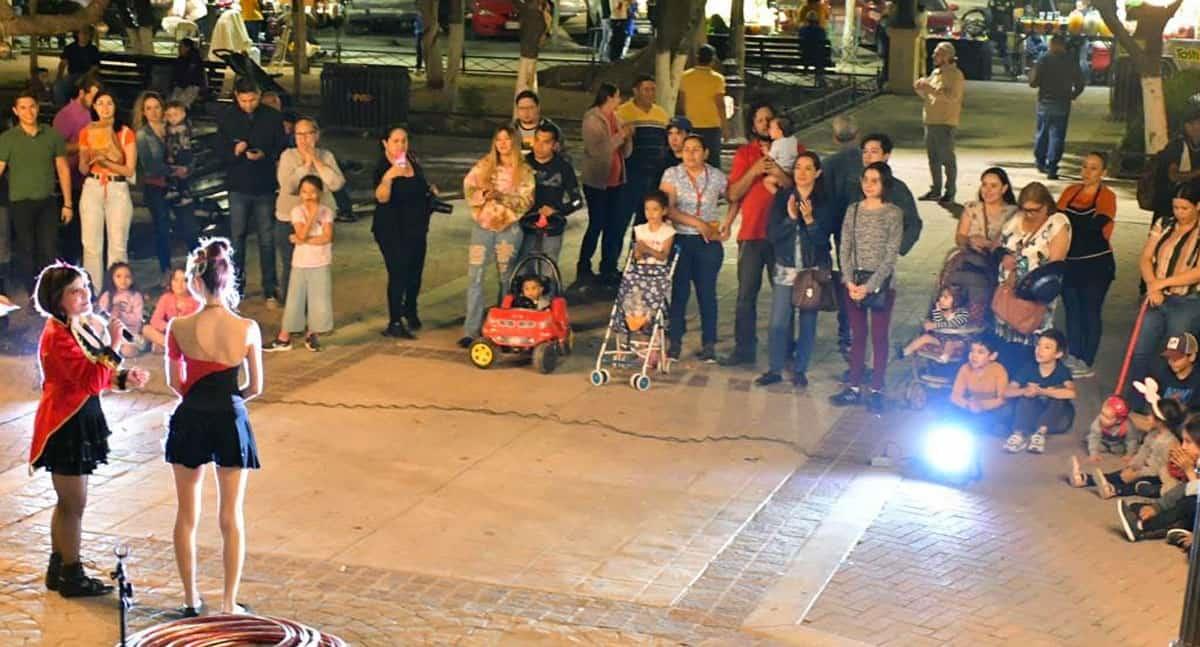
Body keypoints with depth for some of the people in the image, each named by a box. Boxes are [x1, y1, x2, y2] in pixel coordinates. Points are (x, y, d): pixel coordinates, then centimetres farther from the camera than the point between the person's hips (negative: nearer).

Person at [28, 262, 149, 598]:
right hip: (66, 425, -10)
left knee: (68, 502, 18)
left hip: (80, 422, 10)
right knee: (74, 504, -1)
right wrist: (112, 346, -30)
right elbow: (91, 381, -28)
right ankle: (72, 576, 8)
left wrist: (125, 379, 1)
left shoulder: (80, 327, 12)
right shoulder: (57, 336, -20)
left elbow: (94, 377, 17)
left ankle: (57, 570, 28)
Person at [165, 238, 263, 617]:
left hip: (190, 419, 0)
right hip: (230, 420, 0)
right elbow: (255, 388, -1)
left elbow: (174, 383, 3)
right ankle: (229, 604, 14)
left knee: (187, 515, 15)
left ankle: (191, 600, 23)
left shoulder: (179, 328, -10)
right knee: (231, 517, 10)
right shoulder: (247, 329, -10)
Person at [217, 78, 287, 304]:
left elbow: (282, 149, 0)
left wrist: (264, 156, -19)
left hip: (265, 188, -1)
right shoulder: (228, 119, 2)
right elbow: (220, 152, 3)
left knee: (267, 240, 1)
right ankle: (236, 287, 16)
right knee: (237, 237, 6)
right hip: (238, 188, 1)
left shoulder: (272, 118, -2)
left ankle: (270, 290, 6)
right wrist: (235, 151, -18)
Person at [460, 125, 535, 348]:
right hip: (483, 225, 1)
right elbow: (468, 187, 2)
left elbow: (526, 201, -7)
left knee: (507, 278, 8)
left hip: (509, 229, -1)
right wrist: (483, 194, -17)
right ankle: (471, 330, -1)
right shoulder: (484, 165, 5)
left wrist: (502, 197, -21)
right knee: (475, 276, -4)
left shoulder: (524, 171, -1)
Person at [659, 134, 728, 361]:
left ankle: (709, 345, 8)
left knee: (707, 292, 2)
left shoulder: (717, 177, 3)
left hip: (709, 243, 1)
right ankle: (674, 342, 8)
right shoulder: (672, 175, -1)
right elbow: (668, 209, -9)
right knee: (679, 291, 1)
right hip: (680, 240, -1)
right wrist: (697, 223, -15)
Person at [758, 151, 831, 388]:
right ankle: (775, 369, 8)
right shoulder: (782, 198, 1)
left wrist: (809, 219, -23)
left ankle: (800, 369, 14)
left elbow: (823, 237, -8)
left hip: (814, 269, -1)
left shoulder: (824, 201, -2)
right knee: (778, 321, -3)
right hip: (785, 268, 1)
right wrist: (790, 218, -19)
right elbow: (772, 234, -4)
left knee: (808, 321, 3)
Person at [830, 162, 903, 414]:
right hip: (854, 281, 3)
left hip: (881, 283, -3)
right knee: (857, 336, 10)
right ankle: (854, 388, 16)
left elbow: (891, 255, -10)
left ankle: (876, 391, 9)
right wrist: (850, 281, -8)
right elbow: (845, 249, 4)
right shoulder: (853, 210, 5)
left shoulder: (893, 213, -6)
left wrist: (870, 286, -15)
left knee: (879, 338, 3)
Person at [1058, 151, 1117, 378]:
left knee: (1091, 312, -1)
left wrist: (1069, 219, -11)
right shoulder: (1071, 192, 11)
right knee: (1072, 310, 9)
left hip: (1096, 264, -5)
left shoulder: (1106, 196, -5)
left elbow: (1095, 225, -18)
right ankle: (1073, 357, 20)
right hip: (1070, 263, 5)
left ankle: (1087, 363, 4)